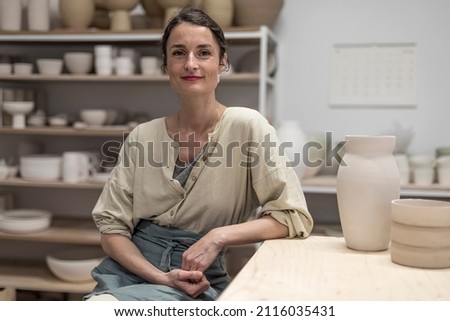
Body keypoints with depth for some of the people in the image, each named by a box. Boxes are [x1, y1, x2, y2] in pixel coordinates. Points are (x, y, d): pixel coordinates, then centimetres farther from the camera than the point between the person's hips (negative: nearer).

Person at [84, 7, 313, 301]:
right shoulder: (141, 137, 4)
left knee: (100, 303, -28)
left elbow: (294, 217, -8)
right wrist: (162, 277, -13)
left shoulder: (247, 126, -6)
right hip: (132, 266, 3)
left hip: (198, 281, -3)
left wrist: (219, 236, -19)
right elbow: (112, 226, 3)